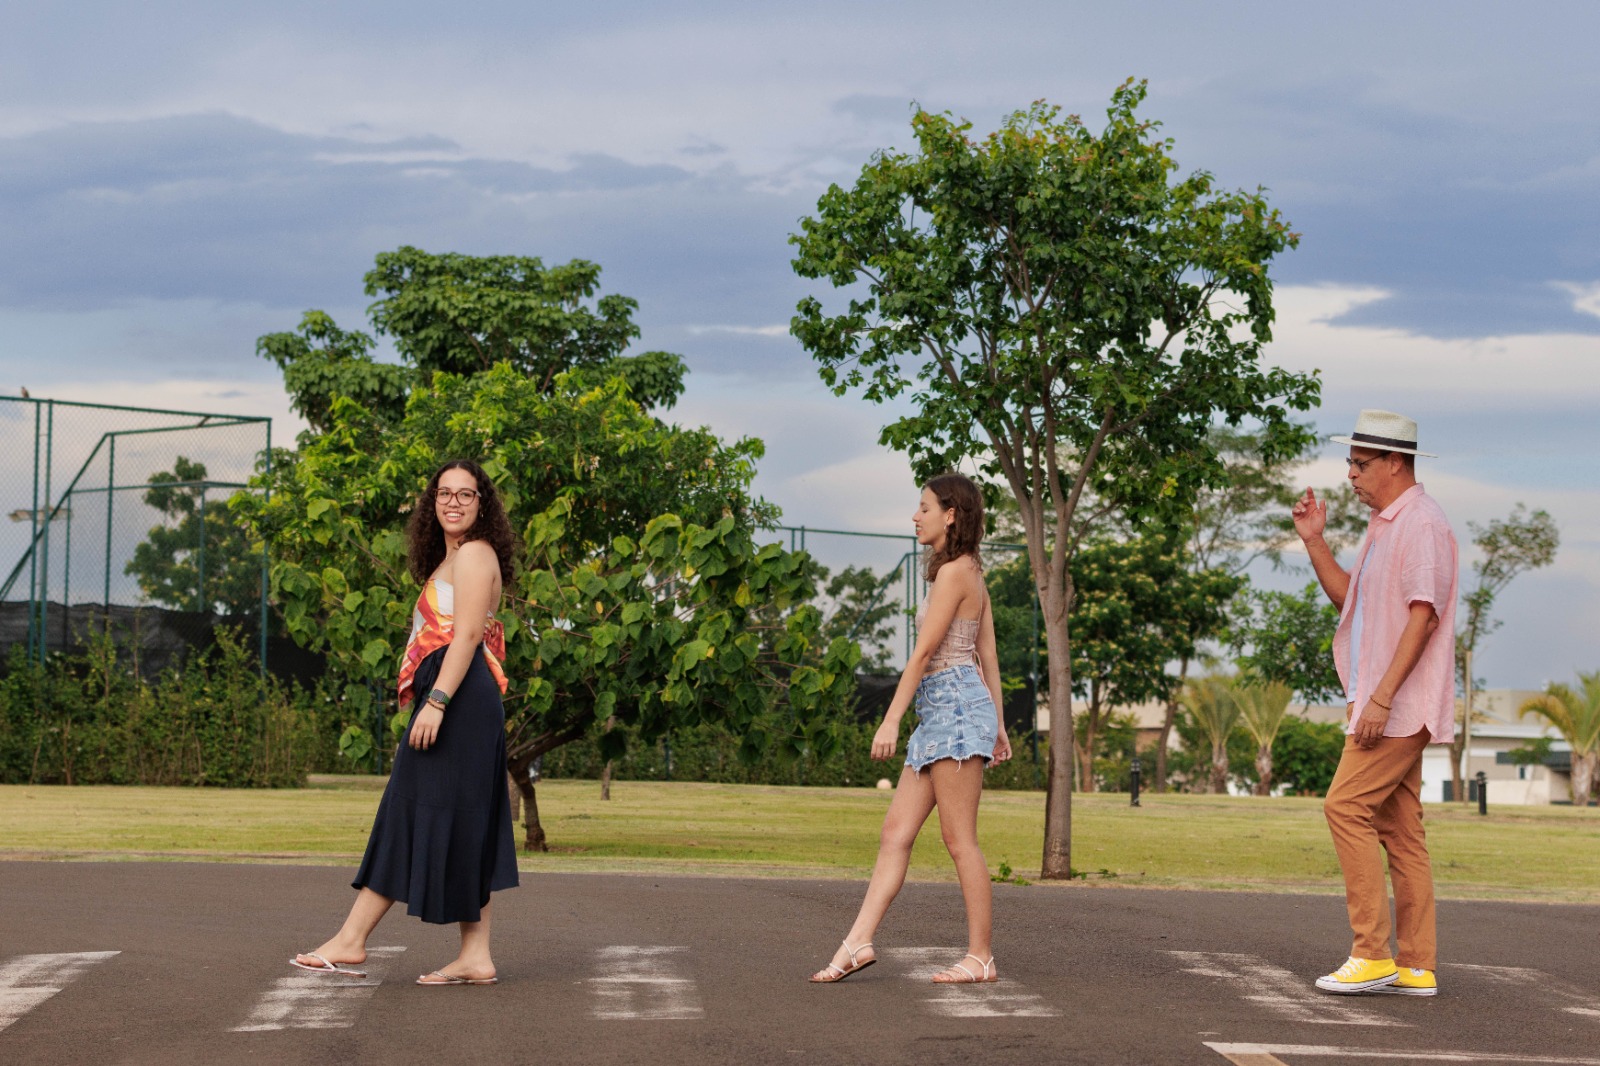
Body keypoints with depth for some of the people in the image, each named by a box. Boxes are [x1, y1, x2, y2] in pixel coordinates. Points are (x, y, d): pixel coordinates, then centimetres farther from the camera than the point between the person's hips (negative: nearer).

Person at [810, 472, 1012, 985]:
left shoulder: (953, 572, -11)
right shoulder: (971, 575, 18)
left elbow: (923, 653, -14)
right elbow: (988, 656, 19)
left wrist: (891, 721, -15)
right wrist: (997, 725, 20)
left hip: (955, 706, -10)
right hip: (939, 714, 10)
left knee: (959, 839, -5)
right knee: (895, 832, 5)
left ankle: (980, 956, 0)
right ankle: (858, 943, 3)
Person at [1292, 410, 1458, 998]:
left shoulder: (1422, 523, -13)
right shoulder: (1383, 525, 19)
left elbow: (1423, 615, -20)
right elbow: (1349, 599, 26)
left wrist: (1381, 697, -25)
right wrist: (1314, 541, 14)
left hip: (1402, 702, -10)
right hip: (1384, 705, 10)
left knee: (1347, 806, -14)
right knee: (1398, 827, 7)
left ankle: (1371, 953, -13)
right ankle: (1416, 966, 8)